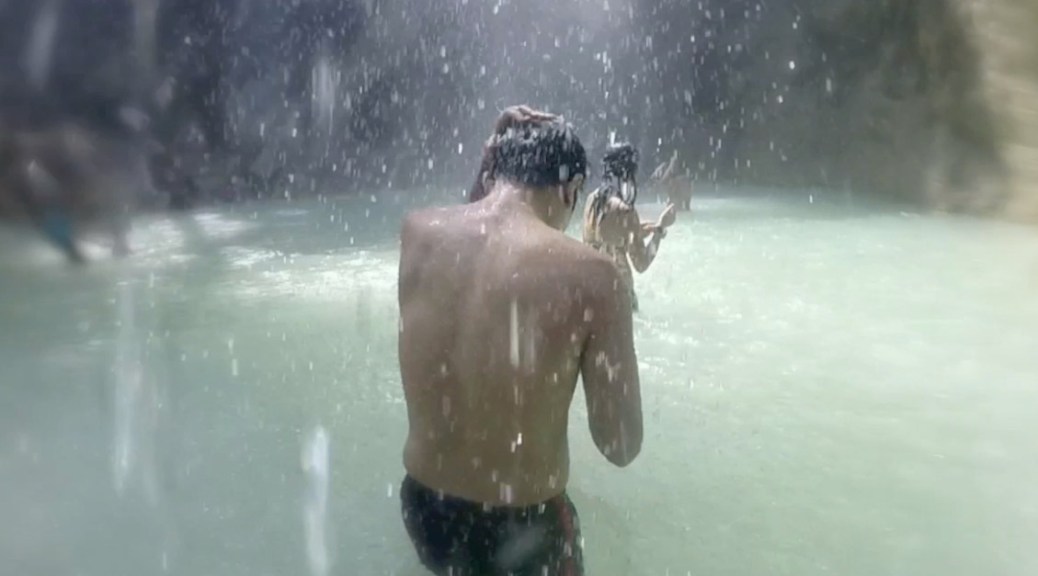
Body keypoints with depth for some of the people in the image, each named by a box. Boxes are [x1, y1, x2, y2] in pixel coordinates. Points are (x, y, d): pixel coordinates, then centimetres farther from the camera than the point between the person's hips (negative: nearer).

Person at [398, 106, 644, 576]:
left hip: (422, 510, 4)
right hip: (522, 532, -4)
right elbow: (622, 447, -15)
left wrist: (498, 156, 10)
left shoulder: (417, 232, -9)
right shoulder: (588, 276, -22)